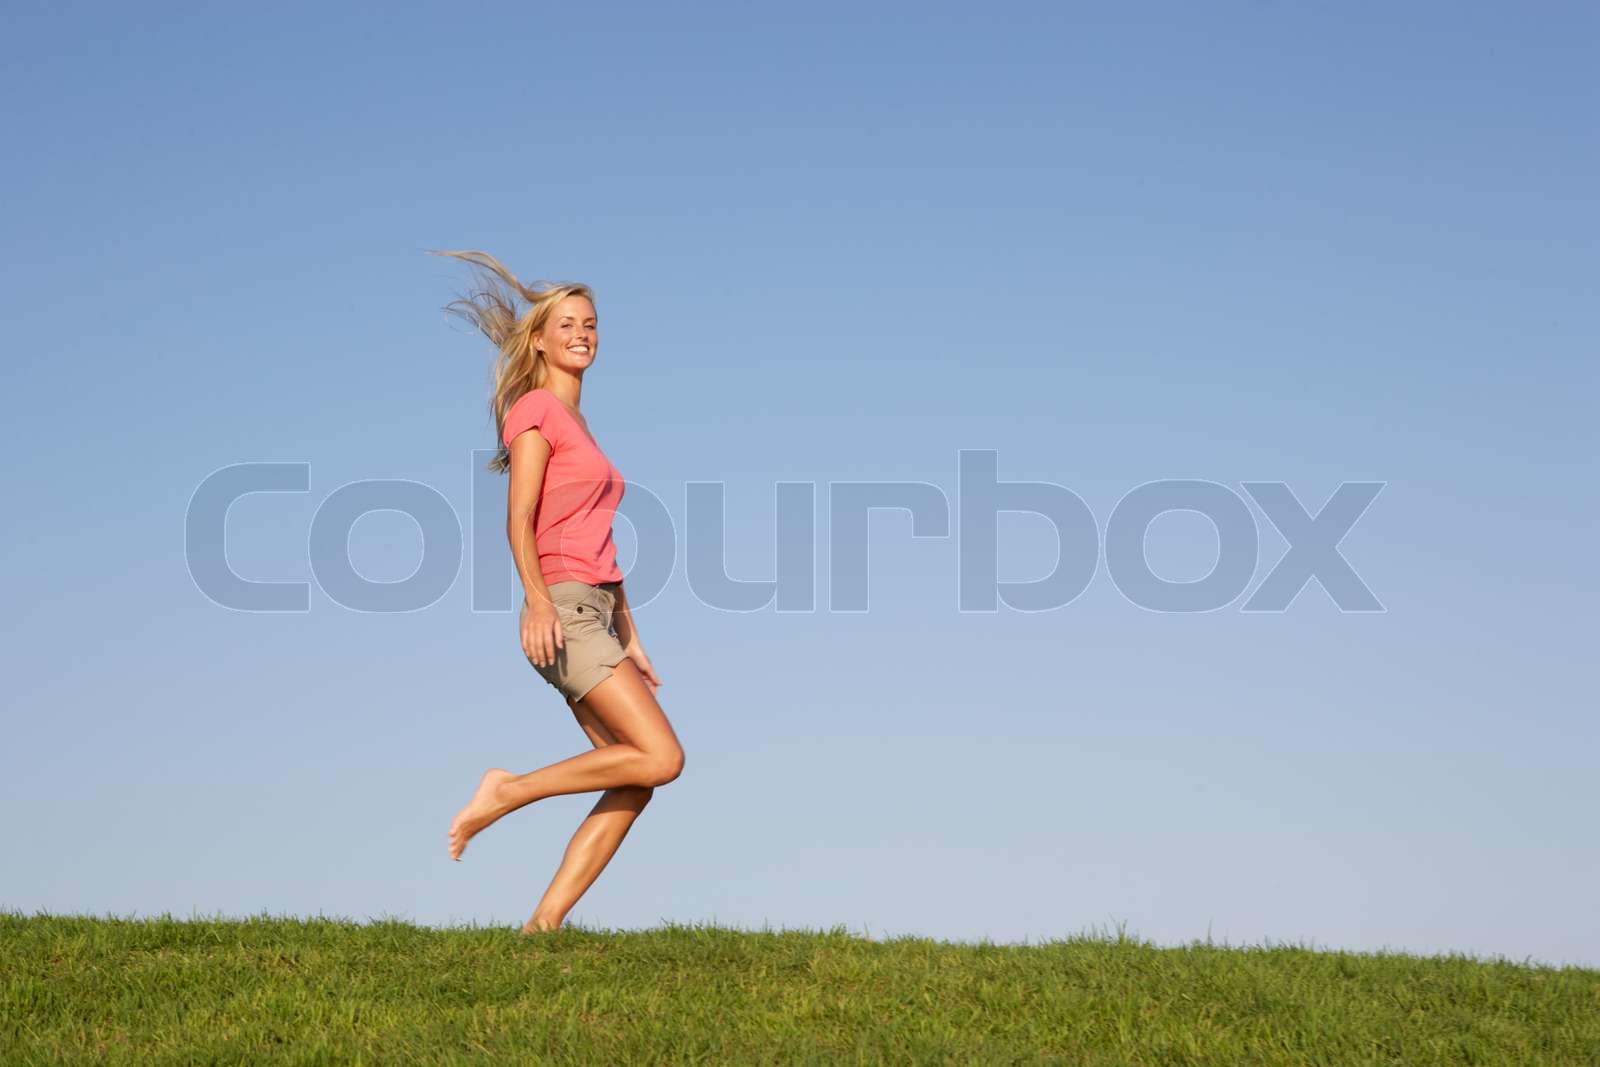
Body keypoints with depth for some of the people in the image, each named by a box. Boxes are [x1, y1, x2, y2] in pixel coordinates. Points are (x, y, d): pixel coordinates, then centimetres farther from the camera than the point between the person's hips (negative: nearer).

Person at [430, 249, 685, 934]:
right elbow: (519, 519, -14)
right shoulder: (536, 410, -3)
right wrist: (537, 599, -29)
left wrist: (632, 644, 22)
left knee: (634, 786, -1)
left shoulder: (577, 424, 24)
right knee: (661, 758, -17)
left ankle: (544, 922, -3)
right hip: (563, 607, -9)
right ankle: (504, 793, -8)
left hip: (597, 615, 9)